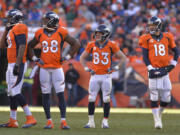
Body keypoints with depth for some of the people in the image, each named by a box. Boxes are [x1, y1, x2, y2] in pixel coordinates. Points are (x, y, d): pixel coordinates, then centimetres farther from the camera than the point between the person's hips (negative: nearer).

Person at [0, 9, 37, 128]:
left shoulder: (20, 28, -12)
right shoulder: (12, 30, 18)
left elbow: (22, 47, -21)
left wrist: (17, 64, -26)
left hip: (18, 64, -10)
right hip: (11, 64, 10)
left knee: (15, 92, -15)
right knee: (11, 93, 12)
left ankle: (30, 118, -17)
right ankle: (12, 121, 16)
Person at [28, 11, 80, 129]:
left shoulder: (61, 32, -3)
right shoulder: (40, 33, 6)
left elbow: (76, 44, 2)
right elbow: (30, 46, 20)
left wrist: (68, 57, -2)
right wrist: (34, 58, 7)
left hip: (57, 68, -3)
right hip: (44, 68, 3)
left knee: (60, 94, -6)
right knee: (46, 94, 4)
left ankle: (63, 121, -5)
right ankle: (49, 121, 10)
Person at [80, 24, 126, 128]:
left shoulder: (111, 45, -3)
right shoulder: (92, 45, 4)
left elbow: (123, 58, 5)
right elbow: (82, 57, 17)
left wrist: (115, 68, -4)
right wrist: (86, 68, 6)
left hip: (106, 76, -2)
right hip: (95, 75, 2)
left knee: (106, 99, 0)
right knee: (91, 99, 0)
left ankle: (105, 121, 9)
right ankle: (91, 122, 8)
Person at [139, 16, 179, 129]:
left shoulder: (167, 37, 8)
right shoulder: (147, 39, 2)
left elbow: (176, 51, 17)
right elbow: (145, 56, -2)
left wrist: (173, 64, 5)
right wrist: (151, 69, -14)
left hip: (165, 70, 2)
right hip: (154, 70, -2)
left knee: (166, 98, 2)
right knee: (154, 97, -6)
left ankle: (159, 113, 27)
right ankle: (157, 120, 1)